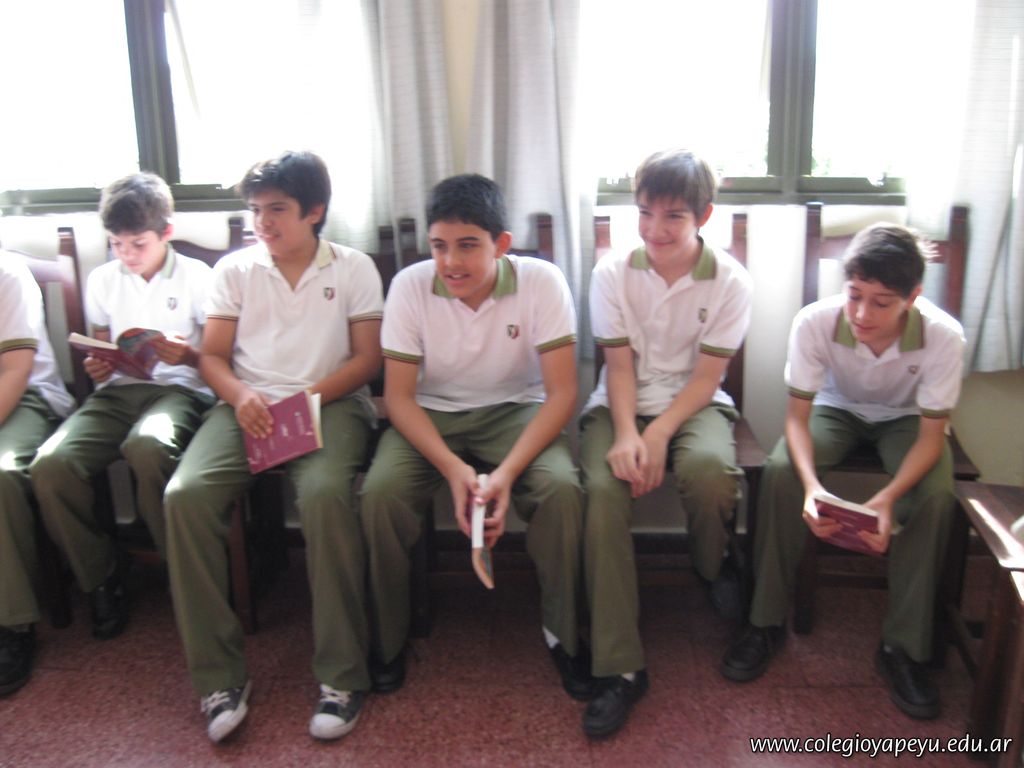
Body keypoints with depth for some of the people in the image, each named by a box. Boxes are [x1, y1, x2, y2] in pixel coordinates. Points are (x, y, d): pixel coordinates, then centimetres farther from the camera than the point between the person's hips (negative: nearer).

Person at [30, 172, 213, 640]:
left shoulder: (196, 276, 6)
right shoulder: (102, 280, 18)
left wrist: (188, 355, -15)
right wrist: (98, 369, 1)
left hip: (179, 388, -4)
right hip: (117, 391, 4)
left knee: (148, 446, -41)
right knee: (50, 465, -26)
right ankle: (100, 575, -4)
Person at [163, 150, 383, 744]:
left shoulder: (354, 268, 9)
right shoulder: (235, 269, 15)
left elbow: (368, 357, 2)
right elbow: (213, 356, 11)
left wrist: (307, 397, -13)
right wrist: (241, 396, -12)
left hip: (331, 402, -3)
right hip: (247, 405, 3)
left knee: (325, 494, -35)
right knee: (186, 493, -26)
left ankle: (343, 674, -23)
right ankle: (220, 674, -17)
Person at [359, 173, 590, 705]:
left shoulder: (542, 282, -16)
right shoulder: (410, 286, -13)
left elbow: (561, 392, -16)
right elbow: (399, 395, -11)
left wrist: (508, 470, -30)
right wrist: (451, 468, -27)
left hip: (515, 410, 0)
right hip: (431, 415, 1)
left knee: (562, 489, -29)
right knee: (379, 492, -27)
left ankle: (562, 632, -4)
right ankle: (388, 638, -2)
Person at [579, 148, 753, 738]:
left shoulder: (731, 281, -5)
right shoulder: (613, 273, -3)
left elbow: (707, 375, -7)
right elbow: (620, 364, -4)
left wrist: (658, 433, -22)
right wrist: (626, 434, -22)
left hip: (694, 404, -1)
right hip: (620, 405, 1)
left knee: (710, 469, -36)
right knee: (603, 490, -30)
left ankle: (714, 567, 3)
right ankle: (619, 668, -24)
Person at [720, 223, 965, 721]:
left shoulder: (943, 337, -31)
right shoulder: (815, 322, -31)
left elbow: (932, 434, -22)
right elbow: (797, 415, -22)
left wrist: (888, 498, -39)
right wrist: (811, 484, -41)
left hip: (905, 417, 0)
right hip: (836, 408, 0)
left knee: (935, 495, -29)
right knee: (780, 471, -28)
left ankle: (903, 647, -11)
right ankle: (767, 622, -10)